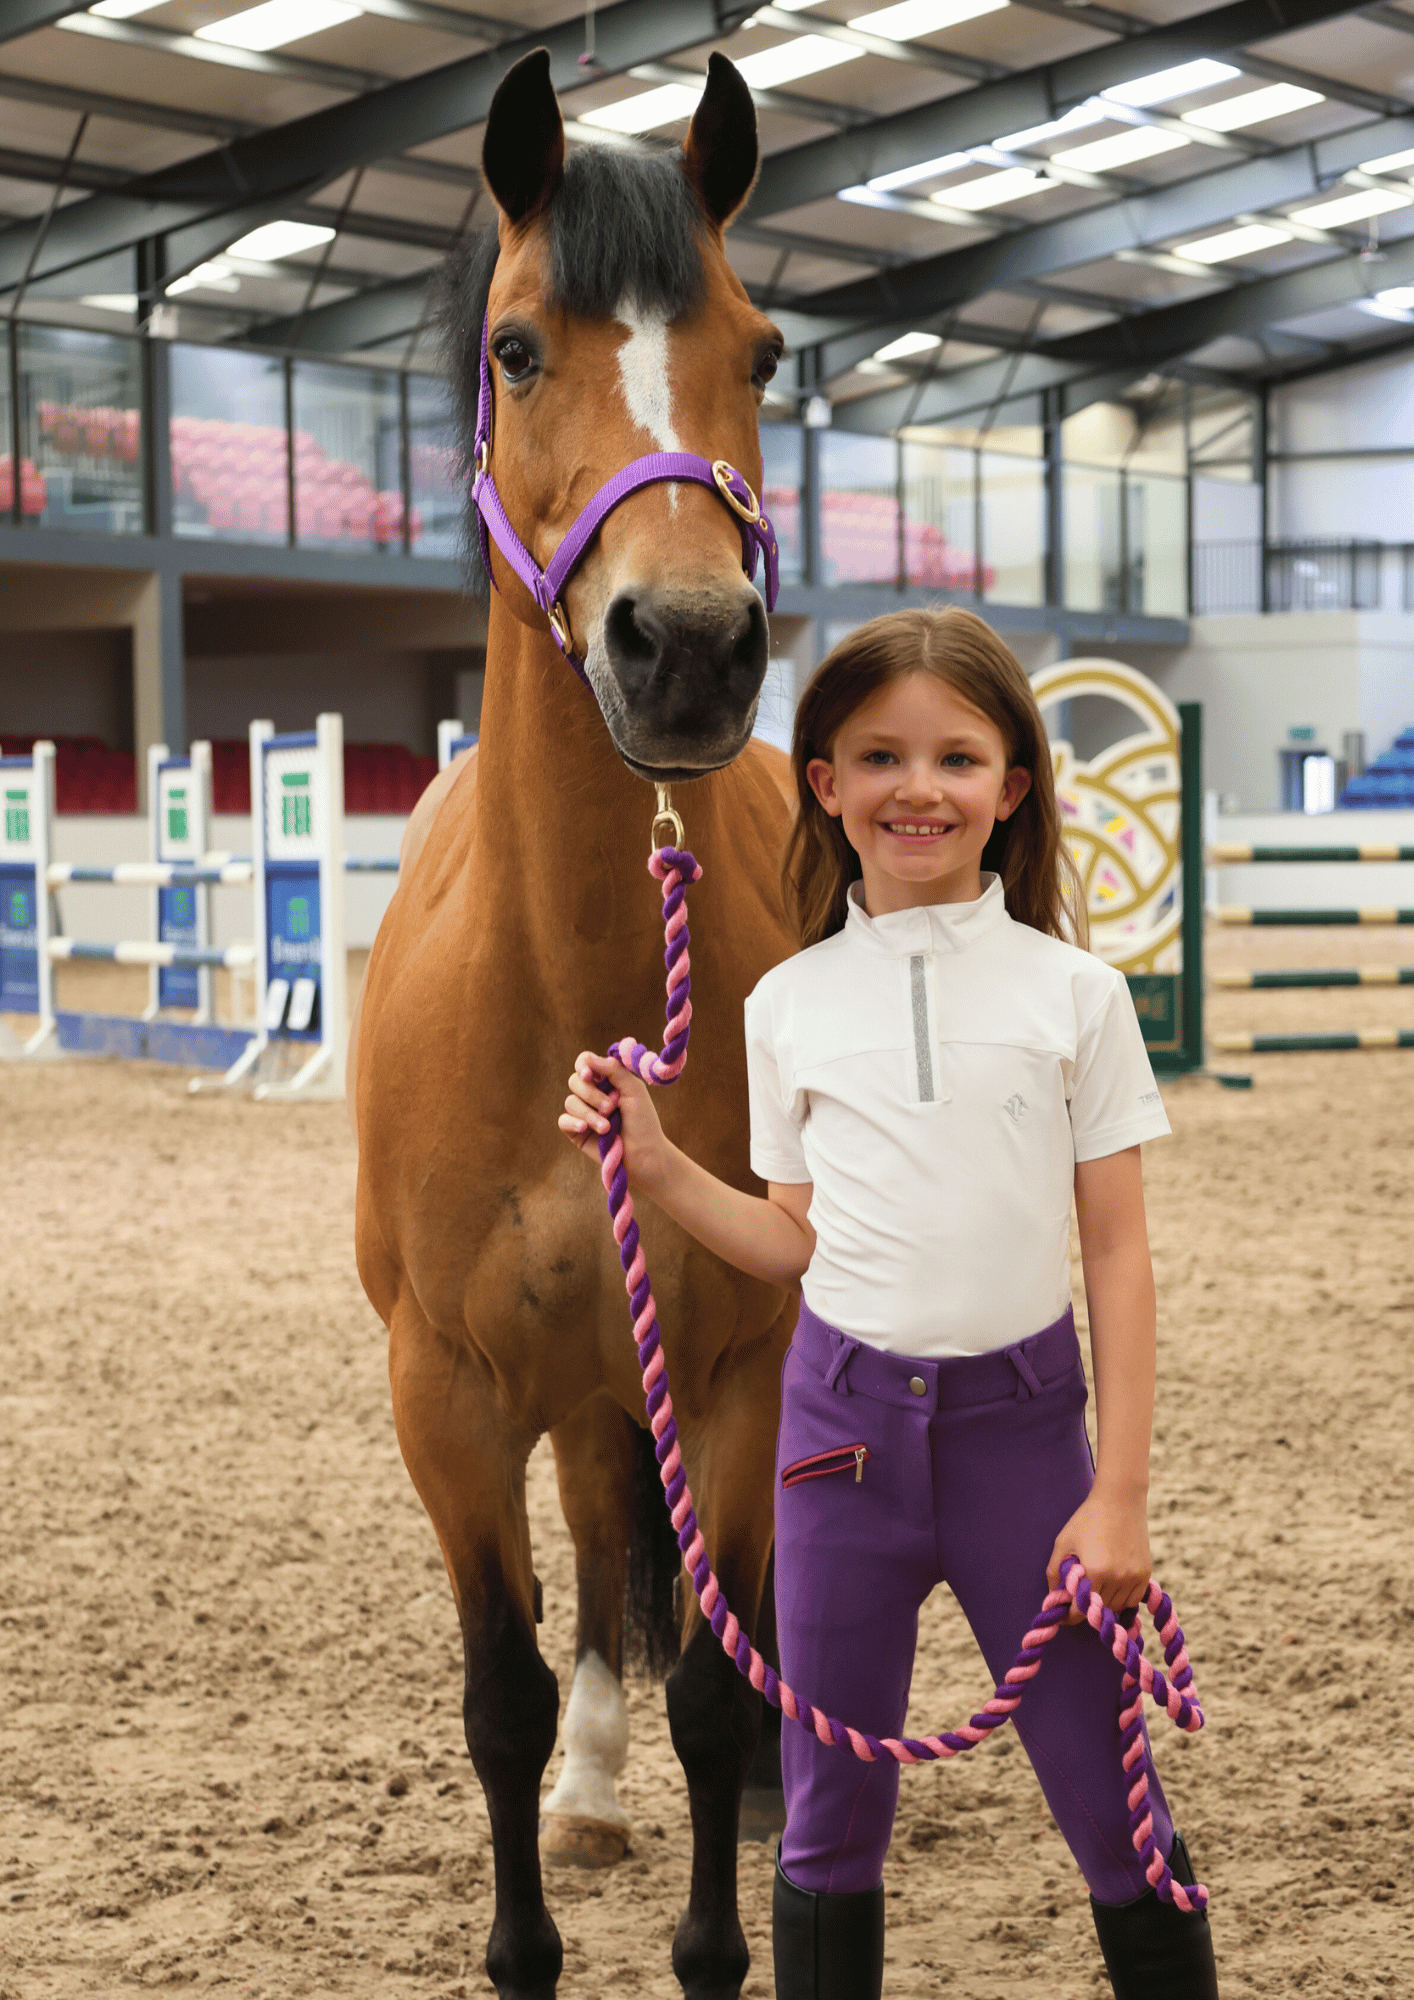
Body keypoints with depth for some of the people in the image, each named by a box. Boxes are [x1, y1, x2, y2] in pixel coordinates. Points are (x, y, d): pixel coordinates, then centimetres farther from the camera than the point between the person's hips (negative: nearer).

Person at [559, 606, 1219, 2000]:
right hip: (845, 1418, 2)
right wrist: (656, 1166, -3)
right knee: (830, 1817, 10)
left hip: (1019, 1414, -2)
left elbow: (1118, 1255, -1)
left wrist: (1118, 1498, -5)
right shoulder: (790, 1005, 3)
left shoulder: (1071, 991, -2)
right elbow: (799, 1243, 10)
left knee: (1114, 1809, 3)